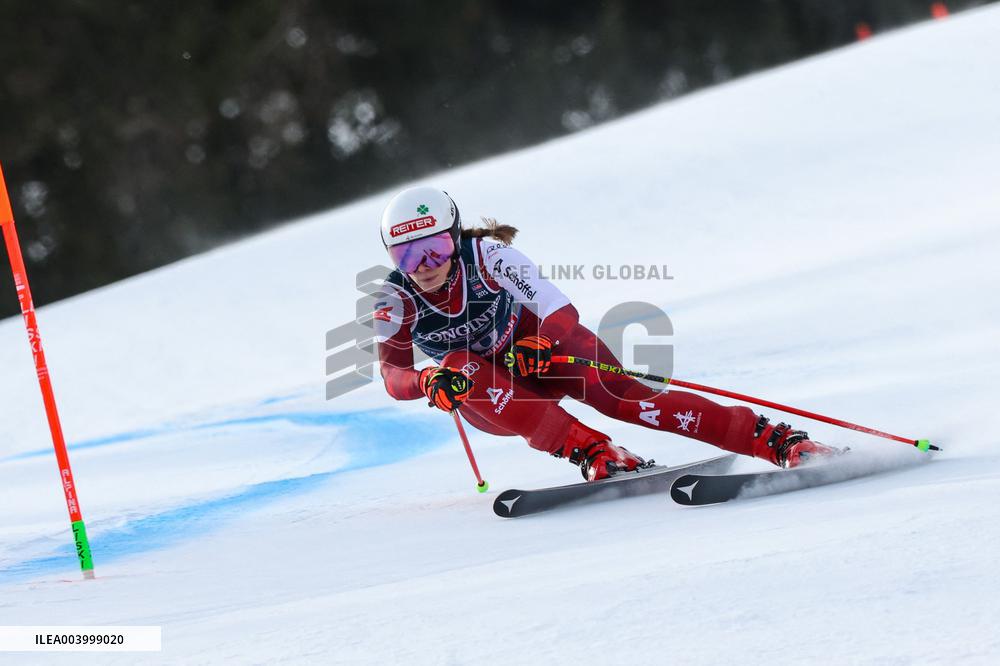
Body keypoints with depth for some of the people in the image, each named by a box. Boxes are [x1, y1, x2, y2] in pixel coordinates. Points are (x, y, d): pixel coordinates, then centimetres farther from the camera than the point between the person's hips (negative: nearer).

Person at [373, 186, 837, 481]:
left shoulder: (486, 256, -24)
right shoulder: (394, 301, -17)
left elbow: (560, 314, -31)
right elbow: (392, 375, -23)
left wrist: (536, 346, -52)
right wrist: (429, 382, -45)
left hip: (538, 351, -2)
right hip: (487, 398, 2)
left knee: (622, 398, -27)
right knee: (458, 367, -32)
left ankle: (775, 439, -32)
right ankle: (591, 451, -35)